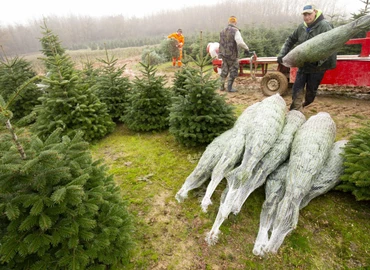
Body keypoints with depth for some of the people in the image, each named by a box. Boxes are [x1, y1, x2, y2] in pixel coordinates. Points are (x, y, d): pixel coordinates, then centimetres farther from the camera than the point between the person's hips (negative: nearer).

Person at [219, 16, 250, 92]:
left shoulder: (222, 31, 6)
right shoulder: (235, 31, -14)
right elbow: (240, 42, -26)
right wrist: (246, 48, -13)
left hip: (223, 54, 6)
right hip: (232, 55, -6)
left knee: (224, 71, 18)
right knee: (233, 72, 7)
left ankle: (222, 86, 21)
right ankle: (229, 88, 7)